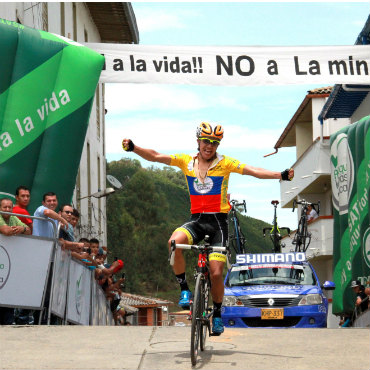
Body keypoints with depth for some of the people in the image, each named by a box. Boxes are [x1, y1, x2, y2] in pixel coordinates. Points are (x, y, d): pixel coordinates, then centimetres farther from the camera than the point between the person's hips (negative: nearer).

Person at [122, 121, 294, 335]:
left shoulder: (225, 163, -2)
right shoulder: (186, 162, 5)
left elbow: (253, 171, -11)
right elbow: (156, 157, 1)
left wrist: (281, 175, -24)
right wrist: (133, 148, -14)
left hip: (218, 221, -2)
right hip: (196, 220, 2)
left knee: (216, 272, -7)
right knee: (175, 241, -31)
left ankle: (217, 313, 19)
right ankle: (185, 289, -14)